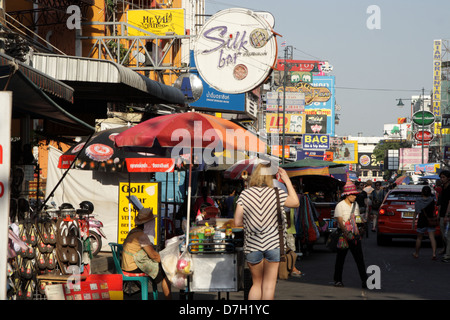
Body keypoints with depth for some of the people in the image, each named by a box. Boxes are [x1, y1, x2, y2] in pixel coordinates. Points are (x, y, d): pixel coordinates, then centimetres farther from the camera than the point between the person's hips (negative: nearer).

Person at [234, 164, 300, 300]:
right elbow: (296, 202, 15)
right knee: (269, 285, 7)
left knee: (256, 284, 16)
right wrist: (287, 180, 18)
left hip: (252, 245, 1)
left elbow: (237, 222, -3)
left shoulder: (244, 194, -2)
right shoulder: (276, 194, -3)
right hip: (273, 243, -1)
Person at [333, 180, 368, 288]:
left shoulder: (355, 204, 11)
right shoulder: (340, 205, -9)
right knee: (340, 259, 4)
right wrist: (347, 233, -30)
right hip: (343, 236, -5)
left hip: (355, 235, 5)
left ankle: (364, 280, 1)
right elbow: (340, 221, -18)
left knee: (360, 259, 1)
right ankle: (338, 280, 14)